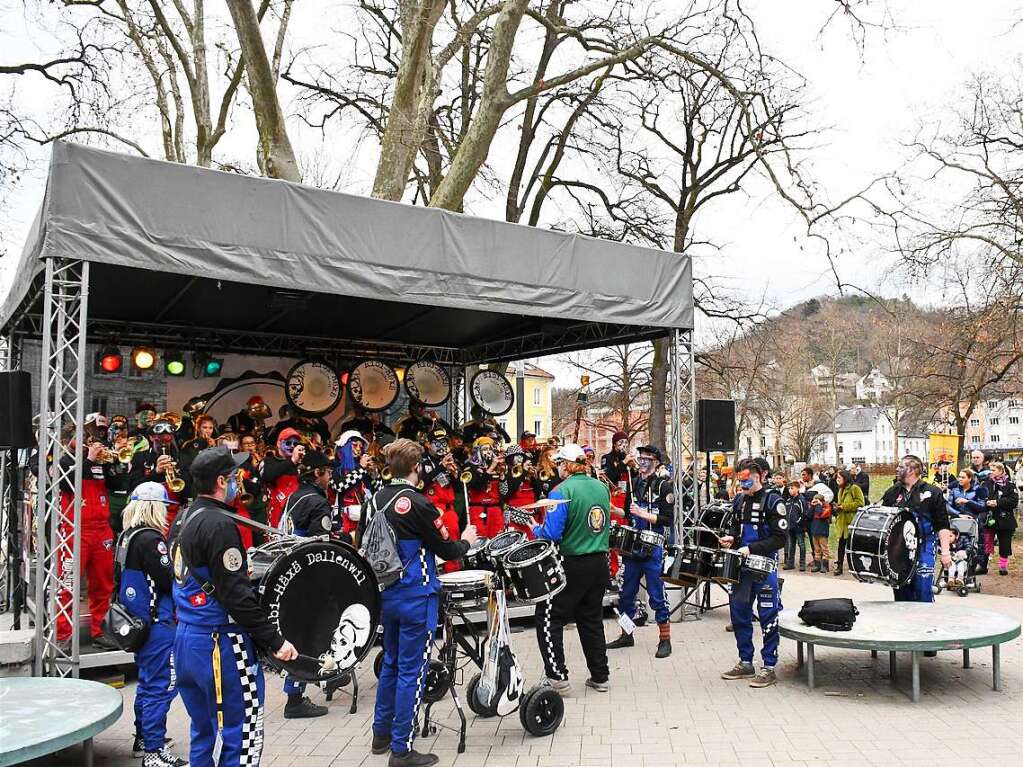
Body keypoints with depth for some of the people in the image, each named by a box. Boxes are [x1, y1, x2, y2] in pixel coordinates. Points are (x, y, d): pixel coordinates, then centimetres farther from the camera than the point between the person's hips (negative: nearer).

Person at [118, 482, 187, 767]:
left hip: (139, 622, 10)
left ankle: (143, 738, 32)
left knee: (148, 682, 21)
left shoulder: (127, 537, 9)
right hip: (157, 623, -10)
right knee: (161, 686, -3)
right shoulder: (151, 538, -20)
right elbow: (169, 581, -21)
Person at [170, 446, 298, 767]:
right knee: (242, 739, 0)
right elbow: (236, 595, -22)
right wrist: (275, 641, -18)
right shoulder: (219, 525, -19)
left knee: (203, 732, 19)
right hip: (220, 644, -10)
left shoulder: (183, 520, 9)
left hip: (185, 640, 10)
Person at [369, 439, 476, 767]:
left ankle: (382, 733, 33)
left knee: (391, 662, 21)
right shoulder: (418, 504, -19)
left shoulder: (377, 499, 2)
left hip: (386, 592, 7)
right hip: (416, 596, -7)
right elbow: (448, 550, -12)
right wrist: (466, 540, 8)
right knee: (411, 670, 2)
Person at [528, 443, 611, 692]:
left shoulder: (562, 492, -16)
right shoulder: (603, 488, 4)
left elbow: (552, 533, -21)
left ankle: (557, 676, 3)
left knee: (549, 619, 6)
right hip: (599, 564, 7)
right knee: (592, 620, 17)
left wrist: (536, 530, -1)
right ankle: (600, 676, 22)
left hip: (571, 566, -6)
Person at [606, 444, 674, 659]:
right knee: (627, 593, 13)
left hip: (654, 547, -7)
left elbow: (668, 519, -13)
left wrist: (643, 514, -19)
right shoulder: (635, 483, 12)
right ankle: (626, 635, 26)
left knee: (657, 595, -3)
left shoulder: (664, 485, -7)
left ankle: (665, 639, 7)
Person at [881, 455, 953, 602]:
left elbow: (942, 525, -1)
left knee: (923, 593, -6)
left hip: (923, 550, -4)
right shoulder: (891, 493, 11)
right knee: (901, 594, 7)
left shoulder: (932, 493, 1)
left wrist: (945, 552, -7)